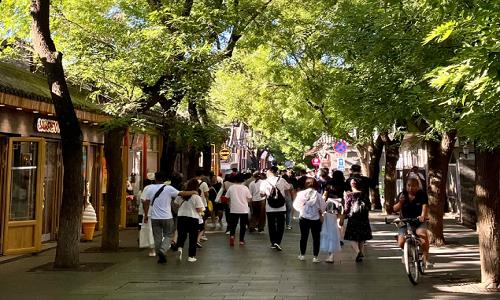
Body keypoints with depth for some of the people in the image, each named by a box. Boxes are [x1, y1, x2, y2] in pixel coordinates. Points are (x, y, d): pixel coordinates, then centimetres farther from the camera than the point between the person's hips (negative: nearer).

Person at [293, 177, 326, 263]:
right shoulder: (318, 195, -12)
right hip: (316, 219, -1)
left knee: (303, 236, 15)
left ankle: (302, 255, 24)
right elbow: (323, 207, -4)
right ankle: (315, 257, 10)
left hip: (304, 218, 2)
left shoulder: (301, 194, -9)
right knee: (316, 238, 9)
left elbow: (296, 205, -1)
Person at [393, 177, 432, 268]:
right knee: (401, 243, -16)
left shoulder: (422, 194, -5)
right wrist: (400, 202, -27)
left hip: (419, 222, -2)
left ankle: (426, 259, -21)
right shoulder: (403, 194, -1)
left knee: (423, 234, -34)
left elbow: (425, 206, -21)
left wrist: (423, 216, -42)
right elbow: (395, 209, -5)